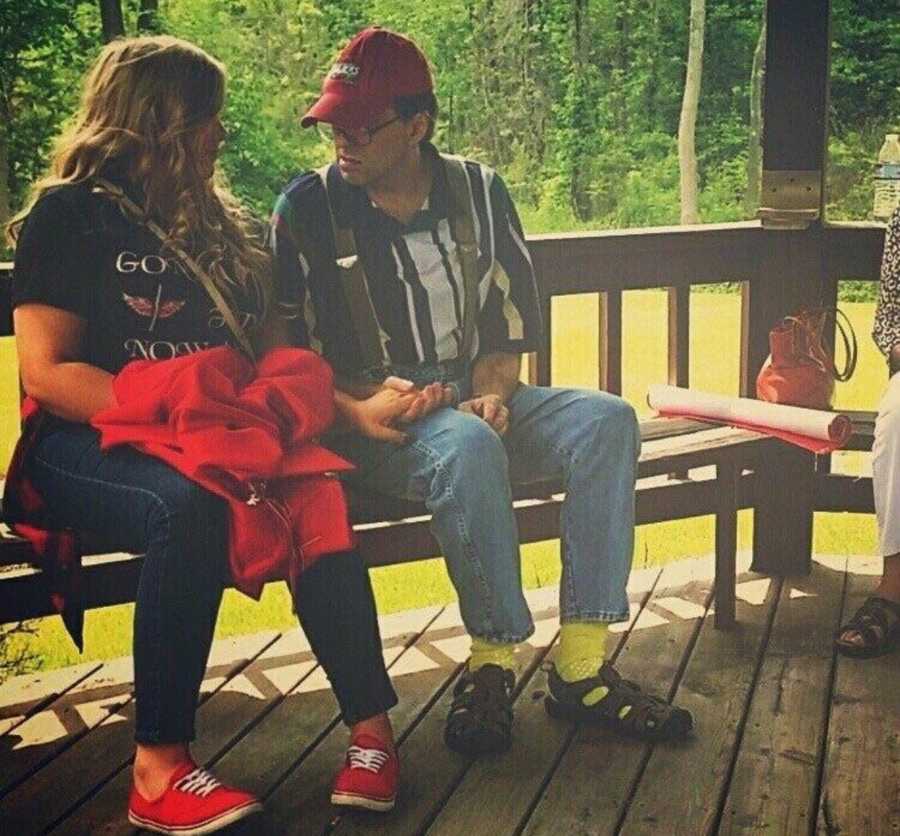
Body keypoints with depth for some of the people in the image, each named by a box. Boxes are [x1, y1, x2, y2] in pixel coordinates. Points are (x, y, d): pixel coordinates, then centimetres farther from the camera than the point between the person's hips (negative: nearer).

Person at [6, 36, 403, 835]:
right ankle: (159, 769, -33)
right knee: (191, 505, -38)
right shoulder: (70, 216, 3)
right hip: (94, 446, -4)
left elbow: (274, 348, 16)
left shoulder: (229, 226, 19)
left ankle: (371, 725, -30)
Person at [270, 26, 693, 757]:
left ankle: (581, 667, -22)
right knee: (468, 446, -37)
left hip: (477, 400, 4)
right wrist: (368, 398, -19)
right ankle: (493, 661, -21)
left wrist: (491, 391, -11)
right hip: (371, 421, -4)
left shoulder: (479, 191, 7)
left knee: (607, 420, -21)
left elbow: (512, 320, 8)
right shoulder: (307, 208, -2)